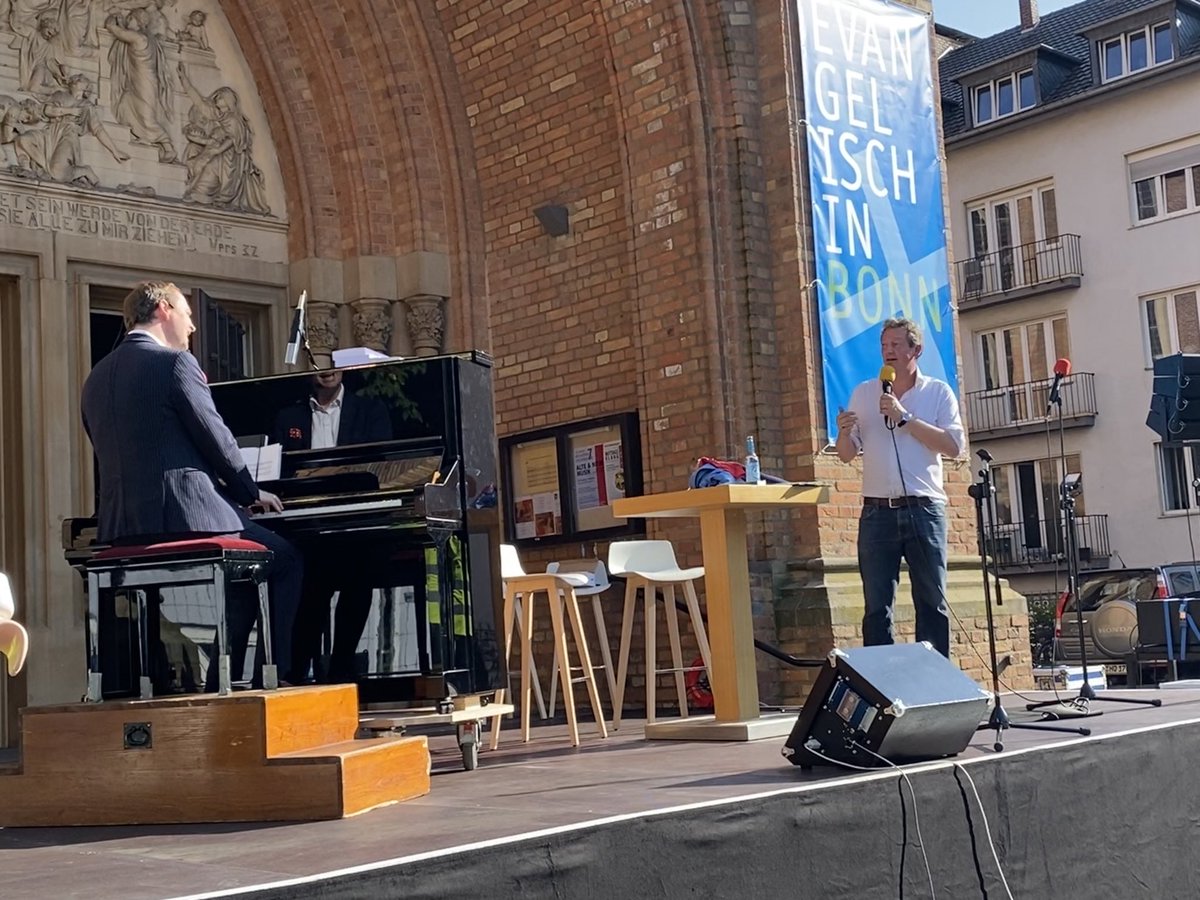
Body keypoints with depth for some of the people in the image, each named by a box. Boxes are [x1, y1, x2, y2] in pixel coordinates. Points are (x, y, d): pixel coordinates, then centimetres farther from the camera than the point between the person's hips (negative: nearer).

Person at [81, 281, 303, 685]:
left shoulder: (97, 378, 16)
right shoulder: (175, 362, -8)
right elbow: (216, 439, -8)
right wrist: (252, 493, 10)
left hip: (122, 528, 8)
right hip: (185, 515, -8)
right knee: (286, 561, 12)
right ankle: (278, 673, 10)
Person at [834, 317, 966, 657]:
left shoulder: (938, 392, 5)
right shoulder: (863, 393, 12)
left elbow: (955, 446, -9)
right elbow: (846, 454, 11)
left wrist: (904, 418, -12)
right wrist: (844, 431, -11)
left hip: (924, 510, -2)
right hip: (877, 512, 2)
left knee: (933, 601, 2)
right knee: (877, 607, 1)